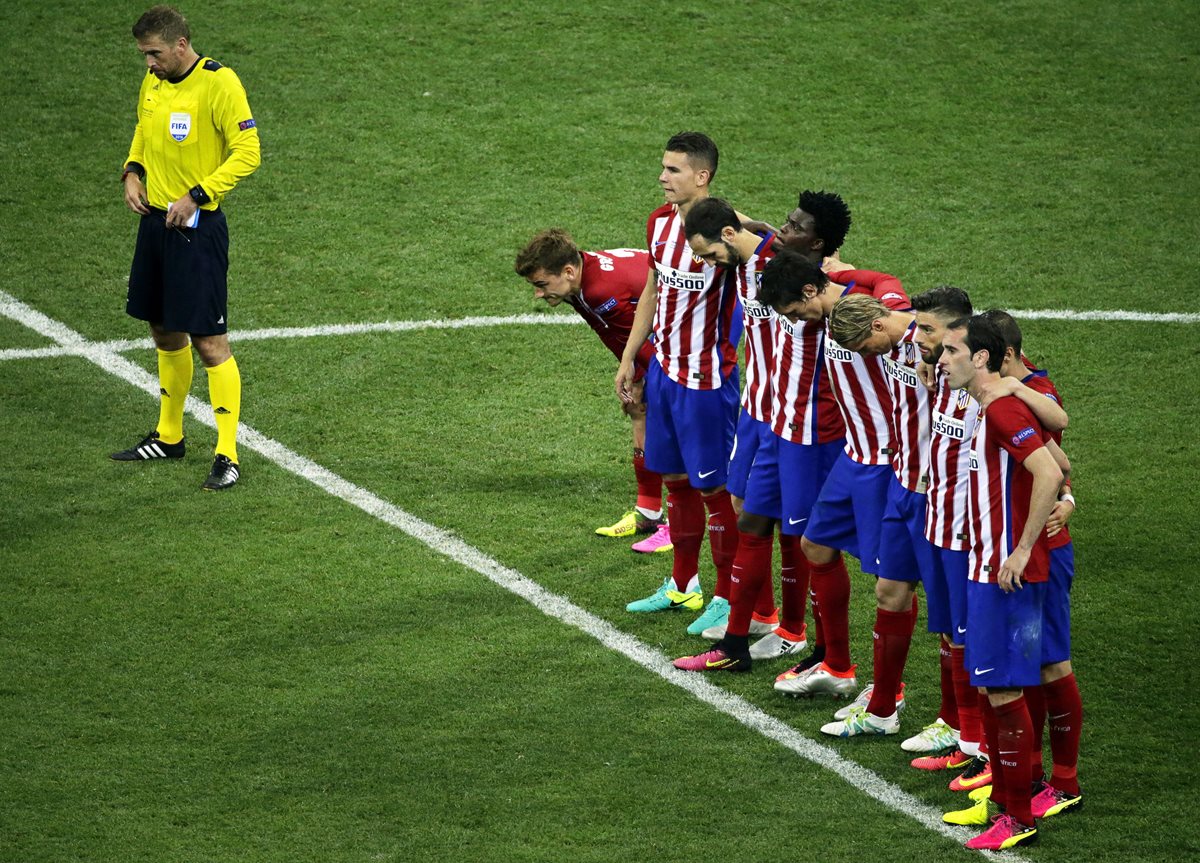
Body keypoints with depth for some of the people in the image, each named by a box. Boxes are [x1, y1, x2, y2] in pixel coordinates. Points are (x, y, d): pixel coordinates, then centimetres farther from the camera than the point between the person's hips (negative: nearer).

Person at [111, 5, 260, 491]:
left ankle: (227, 457, -3)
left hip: (196, 228, -8)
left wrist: (196, 195, -21)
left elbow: (247, 152, -17)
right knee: (165, 333, 19)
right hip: (154, 220, 8)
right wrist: (132, 172, 5)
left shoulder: (218, 84, -16)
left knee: (209, 341, -7)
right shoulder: (153, 83, 8)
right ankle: (169, 437, 34)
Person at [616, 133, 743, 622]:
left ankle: (727, 597, 11)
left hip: (706, 379, -7)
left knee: (714, 487, 0)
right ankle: (682, 585, 30)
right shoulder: (660, 222, 4)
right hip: (663, 369, 8)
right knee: (675, 477, 16)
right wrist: (627, 359, 18)